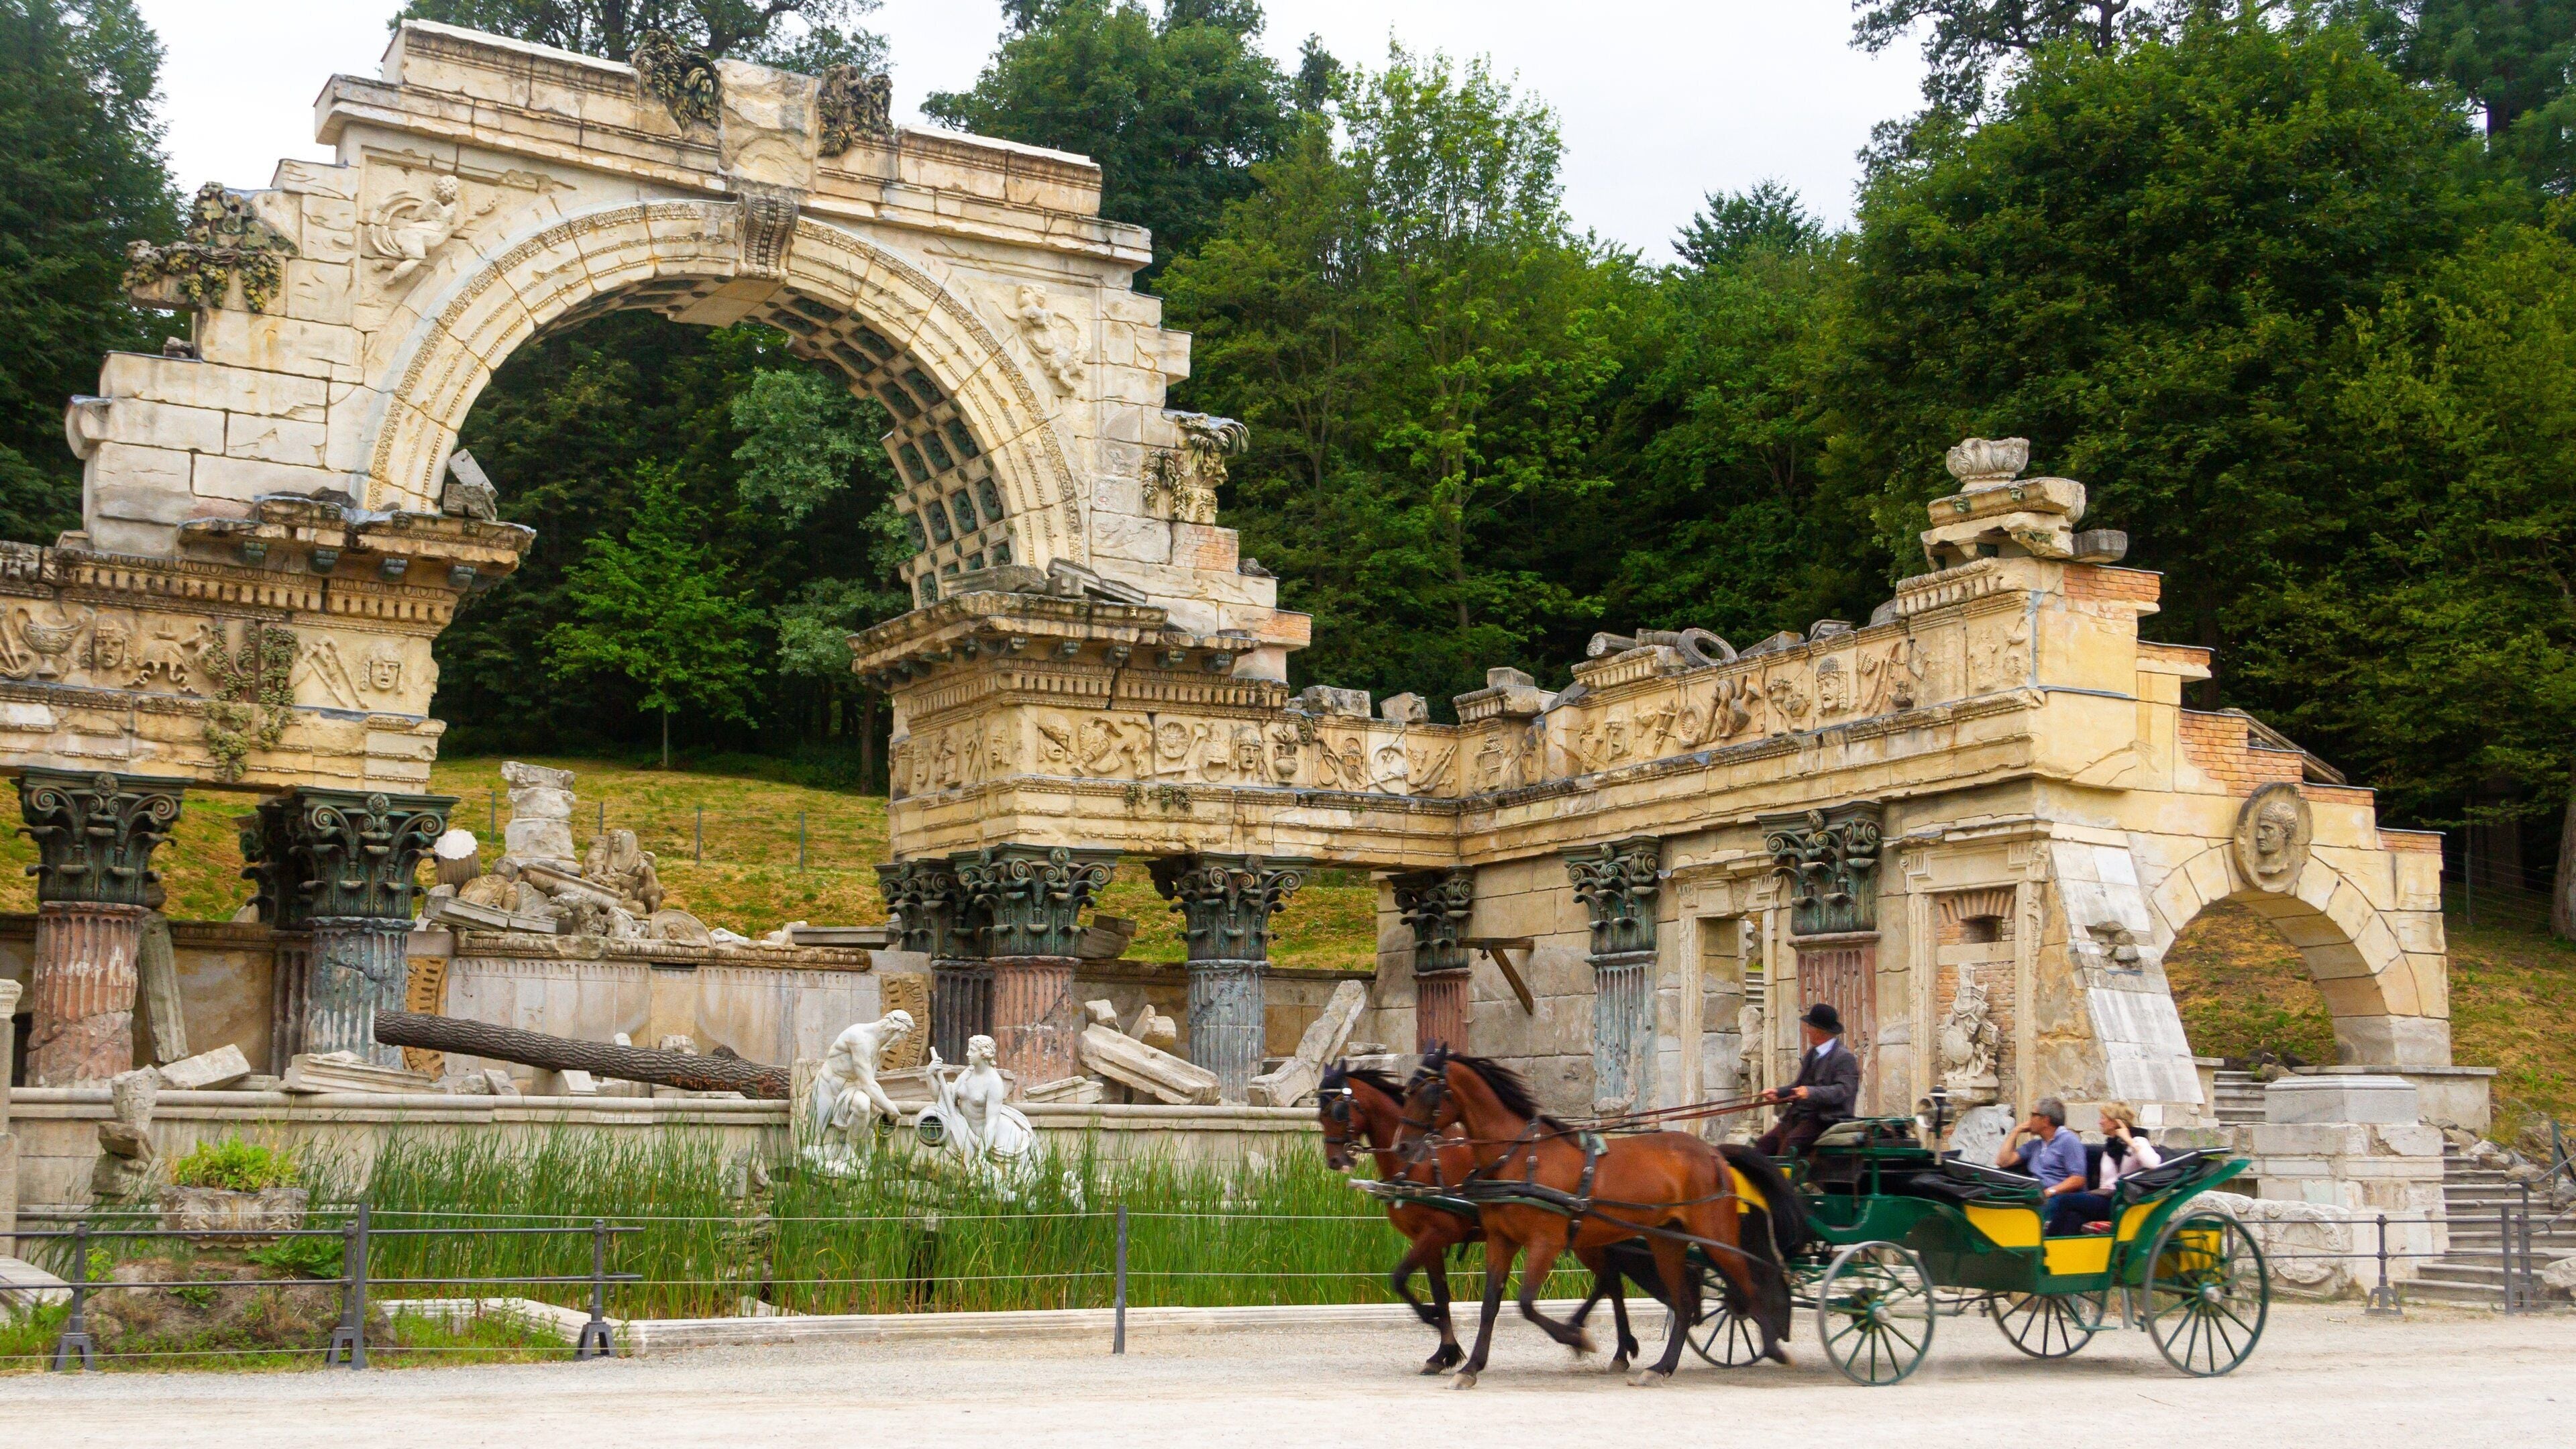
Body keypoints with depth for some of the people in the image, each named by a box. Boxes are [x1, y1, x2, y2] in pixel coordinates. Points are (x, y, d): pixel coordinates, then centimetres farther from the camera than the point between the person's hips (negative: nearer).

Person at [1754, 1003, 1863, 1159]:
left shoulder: (1844, 1057, -8)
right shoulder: (1811, 1054, 19)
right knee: (1763, 1145, -9)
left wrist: (1811, 1092, -33)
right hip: (1798, 1116, 8)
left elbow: (1842, 1090, -20)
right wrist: (1778, 1093, 7)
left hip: (1824, 1120, -8)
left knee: (1790, 1143, -31)